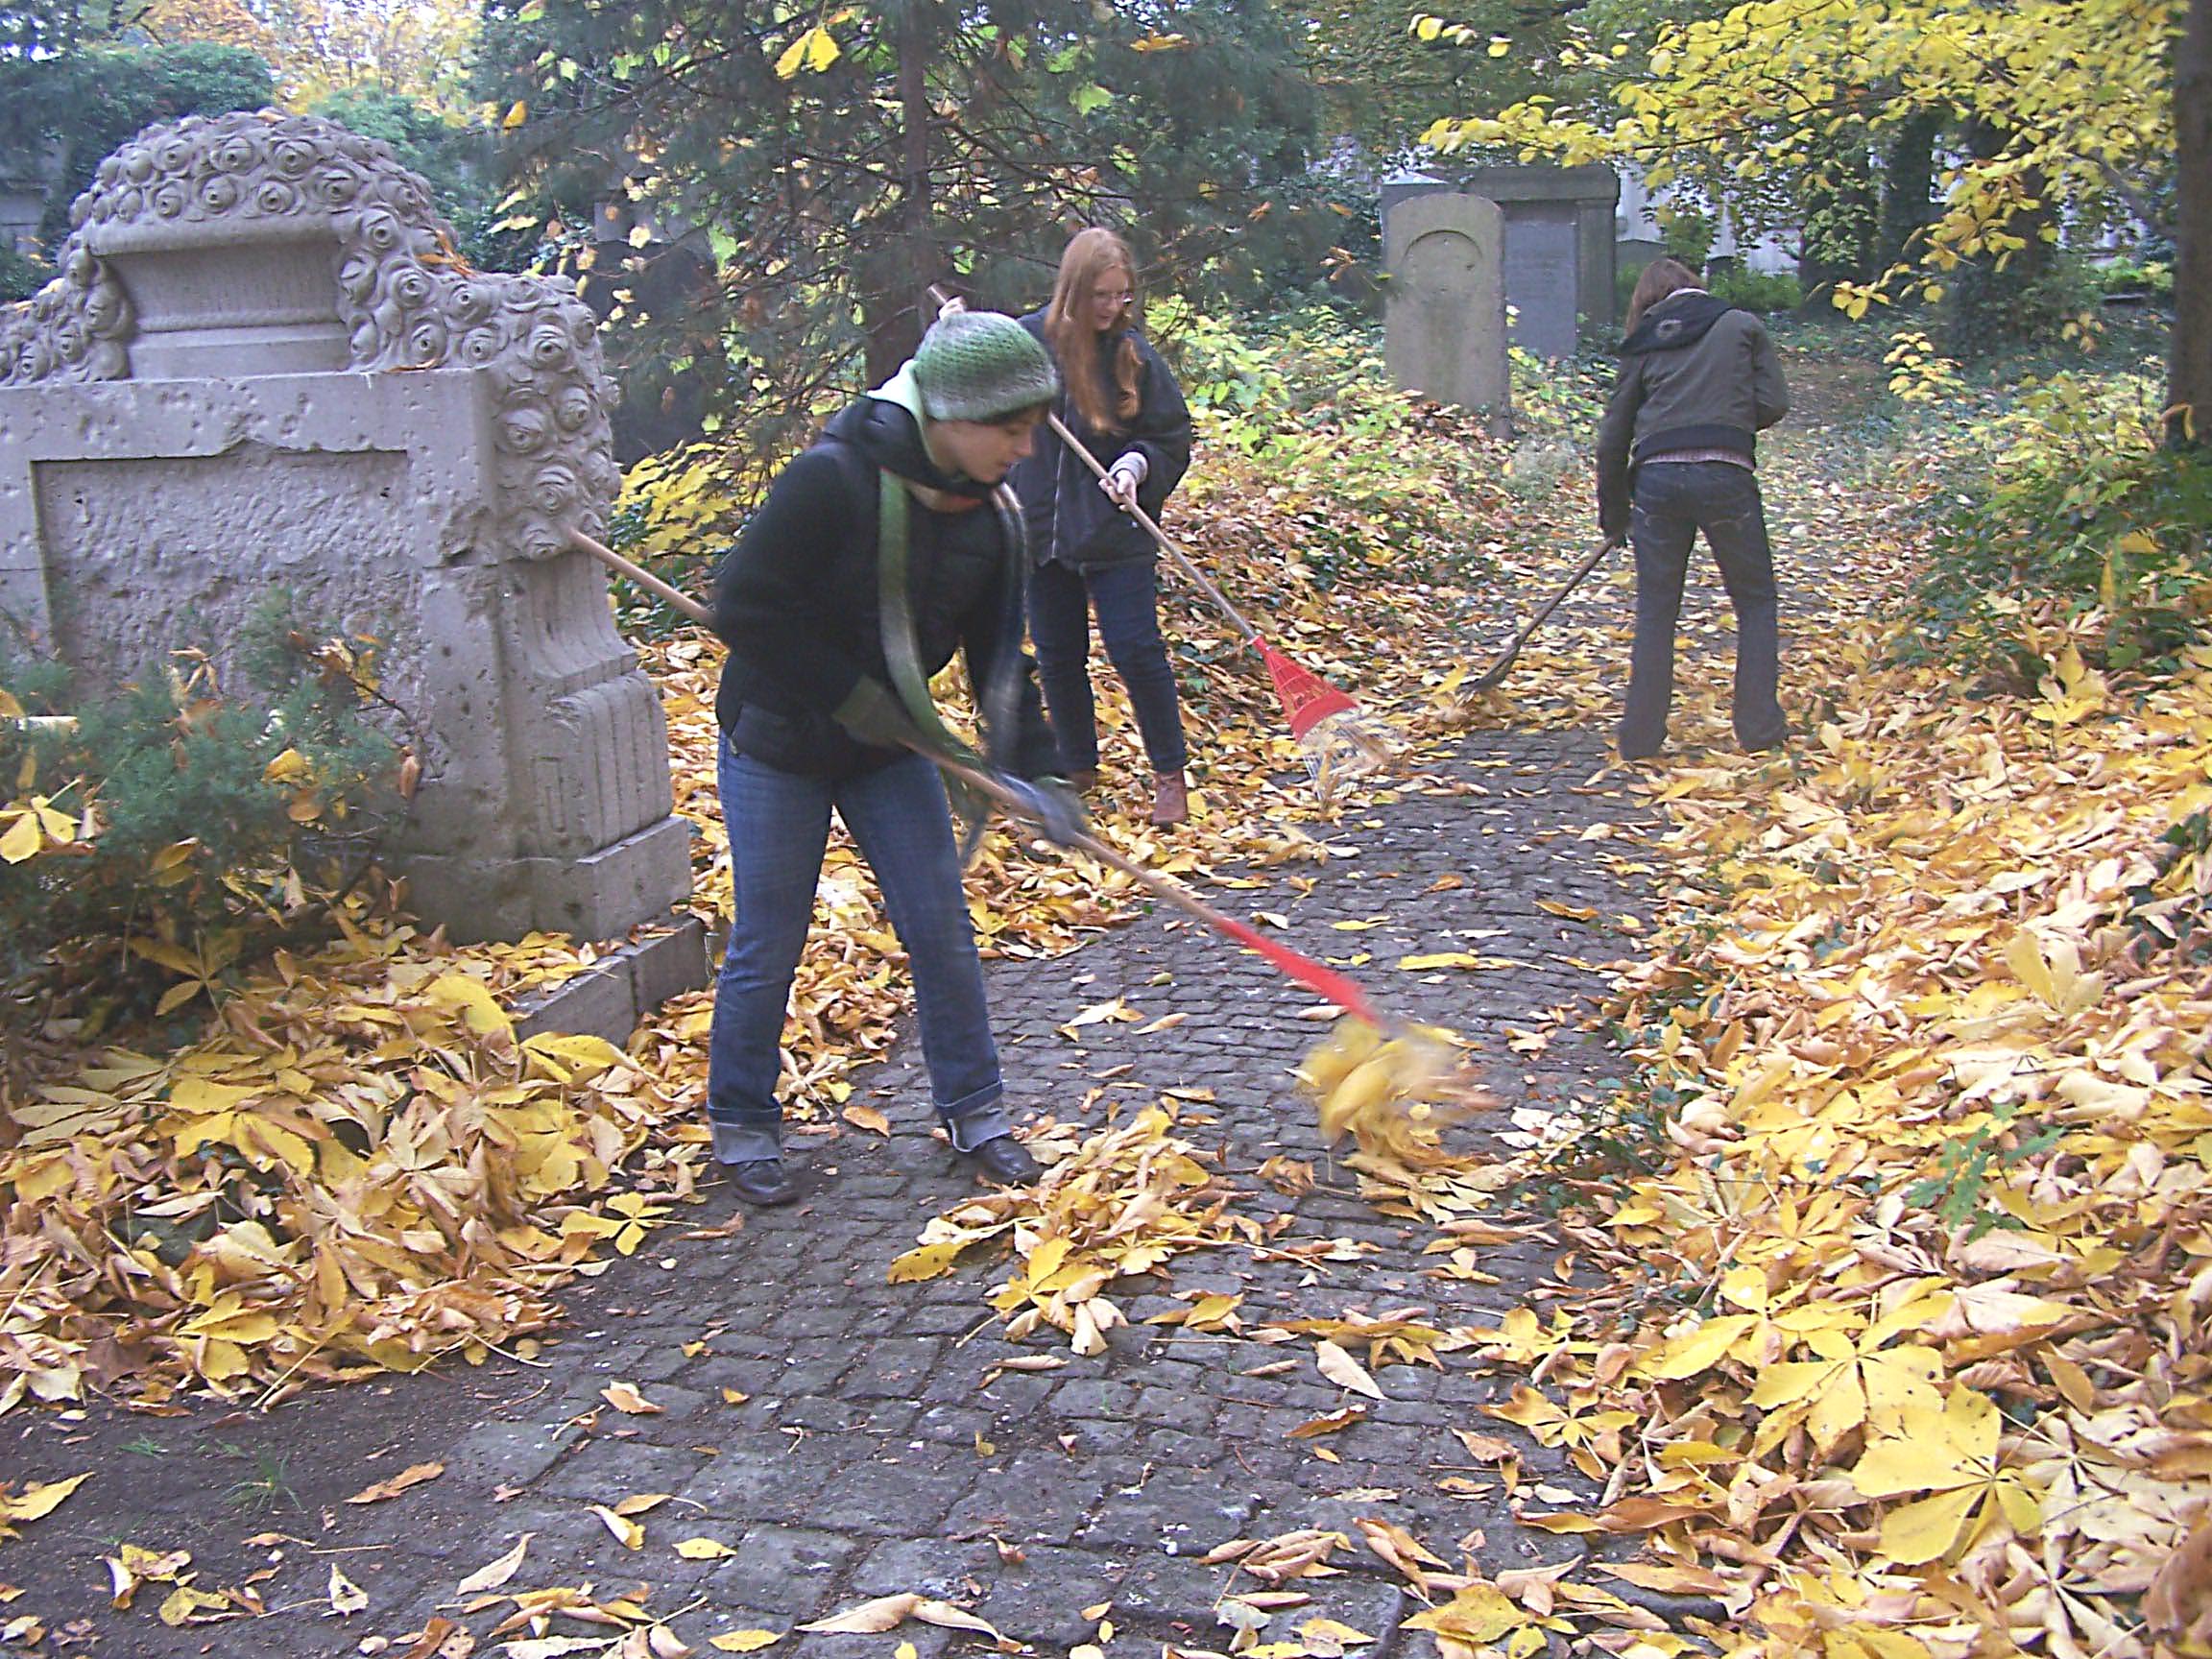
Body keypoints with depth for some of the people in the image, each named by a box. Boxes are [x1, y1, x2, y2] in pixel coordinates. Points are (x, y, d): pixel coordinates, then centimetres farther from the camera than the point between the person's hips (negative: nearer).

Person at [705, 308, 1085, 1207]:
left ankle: (974, 1110, 20)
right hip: (778, 741, -5)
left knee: (941, 928, 4)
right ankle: (740, 1125, 23)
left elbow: (997, 654, 1)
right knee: (767, 946, 4)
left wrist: (1030, 770, -8)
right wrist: (850, 696, -21)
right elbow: (743, 607, -23)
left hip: (892, 743, 5)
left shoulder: (989, 516, -5)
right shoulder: (831, 480, -25)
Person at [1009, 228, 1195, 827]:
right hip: (1041, 527, 2)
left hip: (1115, 534, -2)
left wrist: (1137, 466, -18)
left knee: (1137, 650, -4)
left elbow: (1173, 440, 2)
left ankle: (1170, 773, 11)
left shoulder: (1134, 354, -5)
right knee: (1057, 655, 11)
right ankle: (1077, 768, 28)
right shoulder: (1026, 340, -2)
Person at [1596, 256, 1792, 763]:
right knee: (1755, 602, 12)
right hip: (1725, 474, -2)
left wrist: (1614, 513, 27)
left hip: (1657, 478, 2)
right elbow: (1774, 403, 5)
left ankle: (1641, 736, 10)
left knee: (1655, 610, 11)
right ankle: (1759, 726, 8)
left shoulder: (1644, 346, 17)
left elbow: (1613, 437, 17)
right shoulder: (1742, 326, 13)